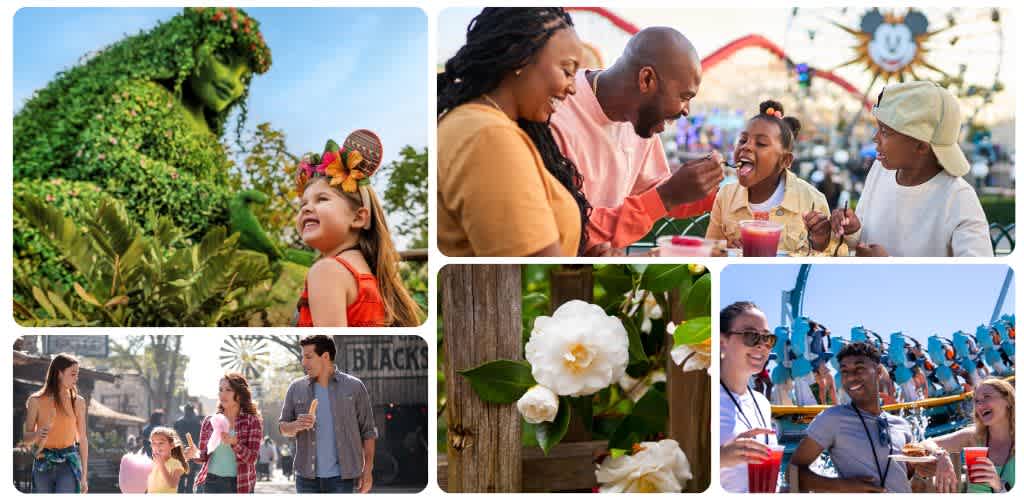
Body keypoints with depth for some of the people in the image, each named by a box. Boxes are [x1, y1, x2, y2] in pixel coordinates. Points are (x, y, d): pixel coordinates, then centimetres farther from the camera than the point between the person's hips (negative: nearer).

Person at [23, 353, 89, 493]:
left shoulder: (78, 401, 2)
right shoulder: (36, 400, -1)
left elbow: (83, 438, 7)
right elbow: (27, 437, 2)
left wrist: (84, 475, 7)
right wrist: (37, 434, -22)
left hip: (69, 463, -1)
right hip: (43, 465, 1)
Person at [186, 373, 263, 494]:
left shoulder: (252, 421, 0)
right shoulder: (209, 421, 8)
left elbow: (252, 457, -8)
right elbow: (204, 455, 13)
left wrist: (234, 443, -25)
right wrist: (195, 455, -10)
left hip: (239, 485, -2)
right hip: (209, 483, 2)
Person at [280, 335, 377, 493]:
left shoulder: (354, 387, -1)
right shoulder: (296, 389, 6)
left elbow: (368, 431, 2)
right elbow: (283, 427, 10)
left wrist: (368, 470, -3)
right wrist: (297, 425, -13)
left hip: (341, 477, -2)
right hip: (307, 476, 2)